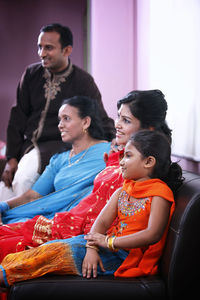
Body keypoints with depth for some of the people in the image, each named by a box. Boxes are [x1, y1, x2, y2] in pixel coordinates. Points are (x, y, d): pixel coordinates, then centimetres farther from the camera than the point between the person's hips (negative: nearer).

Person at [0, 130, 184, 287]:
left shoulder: (160, 193, -10)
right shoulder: (123, 190, 15)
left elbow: (153, 235, -21)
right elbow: (102, 222, 4)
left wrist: (108, 241, -19)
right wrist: (92, 247, -17)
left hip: (127, 255, -8)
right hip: (110, 245, 8)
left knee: (58, 251, -21)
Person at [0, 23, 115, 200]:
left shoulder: (83, 81, -3)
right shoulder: (31, 74, 8)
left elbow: (101, 122, 2)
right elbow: (18, 118, 8)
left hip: (59, 146, -4)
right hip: (28, 145, 4)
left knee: (24, 176, -30)